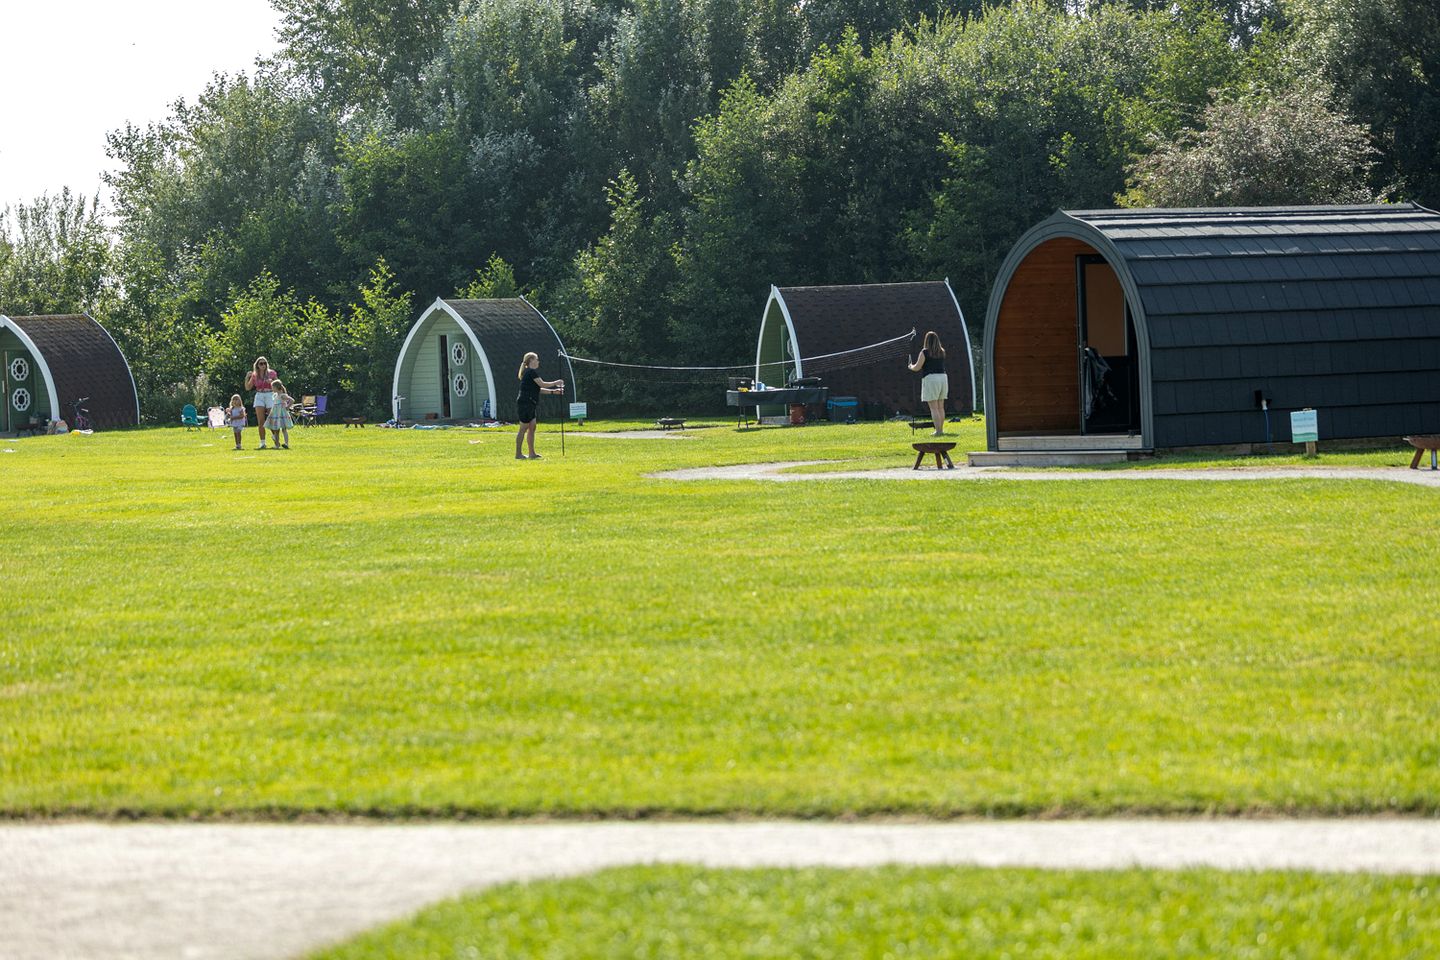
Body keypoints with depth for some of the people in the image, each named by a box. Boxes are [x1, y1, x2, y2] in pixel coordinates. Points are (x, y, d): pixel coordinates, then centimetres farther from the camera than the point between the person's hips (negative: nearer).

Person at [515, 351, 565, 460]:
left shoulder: (530, 372, 20)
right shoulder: (531, 372, -11)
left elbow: (538, 389, 21)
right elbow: (542, 384, -14)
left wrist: (553, 391, 16)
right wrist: (556, 383, -2)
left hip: (529, 405, 10)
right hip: (525, 403, -10)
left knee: (532, 427, 10)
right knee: (523, 428, -7)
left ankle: (532, 453, 12)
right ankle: (518, 454, -4)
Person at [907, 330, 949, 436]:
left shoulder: (925, 352, -8)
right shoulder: (942, 352, 8)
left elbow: (917, 368, -8)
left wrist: (911, 367, 15)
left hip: (931, 379, -6)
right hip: (943, 377, 6)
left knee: (934, 408, -5)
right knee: (941, 407, 13)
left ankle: (938, 430, -10)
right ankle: (941, 429, 16)